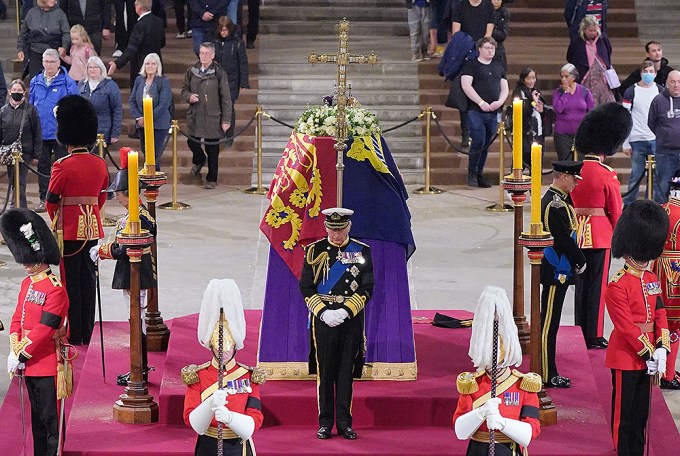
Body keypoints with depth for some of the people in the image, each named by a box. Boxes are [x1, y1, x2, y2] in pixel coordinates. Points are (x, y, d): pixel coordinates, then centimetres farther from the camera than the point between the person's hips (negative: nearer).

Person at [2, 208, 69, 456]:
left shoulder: (55, 290, -17)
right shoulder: (27, 284, 10)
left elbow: (44, 330, -20)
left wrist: (21, 356, -17)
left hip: (47, 365, -8)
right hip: (29, 363, 8)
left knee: (51, 420, -1)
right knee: (37, 418, 16)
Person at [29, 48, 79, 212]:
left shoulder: (68, 82, -6)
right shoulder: (35, 82, 7)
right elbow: (30, 107, 13)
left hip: (60, 134, -4)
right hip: (40, 133, 4)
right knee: (42, 166, 9)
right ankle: (43, 200, 16)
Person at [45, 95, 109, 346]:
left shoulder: (62, 166, -15)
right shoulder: (100, 164, 1)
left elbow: (52, 201, -7)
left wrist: (56, 222, 11)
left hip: (69, 231, -5)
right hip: (93, 229, 5)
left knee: (71, 281, 2)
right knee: (88, 280, 11)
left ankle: (75, 336, 4)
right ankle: (87, 333, 16)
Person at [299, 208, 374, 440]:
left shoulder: (362, 251, 2)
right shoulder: (315, 251, 1)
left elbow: (366, 289, 1)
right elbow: (306, 288, 1)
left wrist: (346, 311, -12)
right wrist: (323, 312, -12)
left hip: (351, 320, 0)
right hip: (323, 320, 0)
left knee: (346, 373, 4)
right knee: (324, 372, 3)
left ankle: (344, 423, 11)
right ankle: (325, 423, 10)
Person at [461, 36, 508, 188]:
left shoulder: (498, 67, 19)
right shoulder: (471, 65, 1)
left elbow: (504, 88, 17)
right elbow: (466, 86, -9)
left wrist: (499, 102, -3)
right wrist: (481, 103, -16)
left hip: (493, 113, 5)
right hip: (476, 111, -5)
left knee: (486, 144, 6)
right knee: (478, 141, -14)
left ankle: (479, 174, 13)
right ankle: (472, 173, -2)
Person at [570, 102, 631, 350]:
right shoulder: (607, 175, -14)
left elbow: (568, 203, 9)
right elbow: (616, 211, -8)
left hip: (578, 233, 5)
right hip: (601, 234, -5)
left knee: (581, 283, 14)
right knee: (597, 285, 1)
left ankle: (581, 332, 21)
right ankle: (595, 337, 5)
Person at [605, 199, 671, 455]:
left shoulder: (652, 280, 8)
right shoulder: (617, 286, -17)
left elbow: (660, 315, 7)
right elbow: (626, 326, -19)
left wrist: (661, 349, -5)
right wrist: (649, 353, -18)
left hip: (647, 357, 8)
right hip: (626, 358, -7)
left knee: (641, 412, 15)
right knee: (625, 414, 3)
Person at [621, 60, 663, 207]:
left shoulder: (660, 92, 8)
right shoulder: (631, 92, 2)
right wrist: (625, 144, -4)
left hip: (656, 140, 2)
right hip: (637, 141, -2)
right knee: (636, 175, 0)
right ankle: (628, 205, 9)